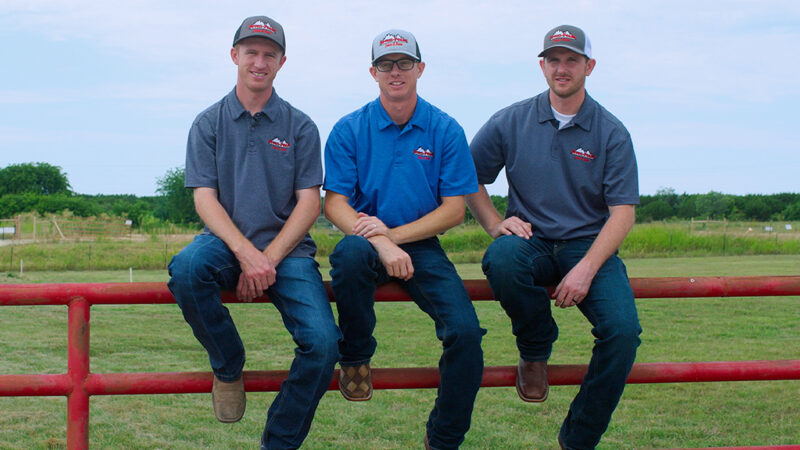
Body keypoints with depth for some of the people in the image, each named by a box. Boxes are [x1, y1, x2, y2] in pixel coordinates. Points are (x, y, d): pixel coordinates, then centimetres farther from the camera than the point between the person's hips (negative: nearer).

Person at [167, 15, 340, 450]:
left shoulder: (300, 127, 9)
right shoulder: (208, 123, 9)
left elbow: (309, 203, 2)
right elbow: (204, 199, -1)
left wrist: (267, 260, -12)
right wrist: (246, 253, -18)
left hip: (286, 250, 0)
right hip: (226, 242, 0)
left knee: (323, 343, -23)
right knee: (186, 267, -36)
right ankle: (228, 368, -10)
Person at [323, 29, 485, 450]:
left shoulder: (446, 131, 2)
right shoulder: (349, 130, 1)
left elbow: (454, 210, 0)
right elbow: (335, 204, -4)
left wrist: (394, 233, -14)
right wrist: (381, 244, -22)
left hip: (422, 245, 1)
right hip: (369, 239, -1)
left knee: (466, 332, -21)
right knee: (350, 252, -38)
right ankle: (355, 358, -12)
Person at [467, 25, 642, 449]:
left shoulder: (611, 133, 2)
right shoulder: (511, 121, 5)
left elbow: (622, 212, -3)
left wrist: (586, 270, -17)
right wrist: (496, 224, -9)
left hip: (589, 245, 0)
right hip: (531, 241, 0)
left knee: (623, 330, -26)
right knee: (501, 259, -37)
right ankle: (534, 351, -7)